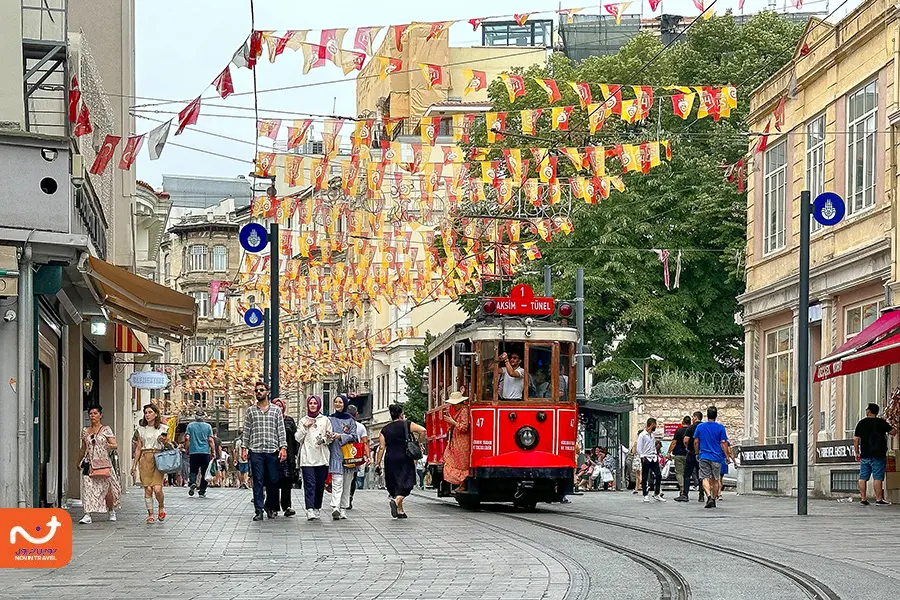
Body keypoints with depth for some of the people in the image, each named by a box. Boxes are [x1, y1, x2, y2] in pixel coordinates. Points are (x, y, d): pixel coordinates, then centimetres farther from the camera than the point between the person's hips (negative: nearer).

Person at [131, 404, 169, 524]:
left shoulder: (163, 428, 5)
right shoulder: (141, 429, 11)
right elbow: (139, 448, 14)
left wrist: (164, 442, -11)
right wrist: (134, 465, 11)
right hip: (145, 459, 2)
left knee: (157, 488, -13)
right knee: (147, 489, -3)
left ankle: (162, 507, 13)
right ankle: (150, 514, 6)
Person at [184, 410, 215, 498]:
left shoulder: (190, 425, 3)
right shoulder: (208, 426, 2)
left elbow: (187, 438, -3)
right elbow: (210, 440, -1)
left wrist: (187, 448, 10)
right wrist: (213, 451, 4)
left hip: (194, 451, 0)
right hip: (205, 451, 0)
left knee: (193, 471, 8)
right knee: (204, 473, 7)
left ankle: (193, 483, -21)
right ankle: (202, 492, 7)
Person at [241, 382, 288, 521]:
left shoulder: (276, 410, 9)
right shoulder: (250, 410, 10)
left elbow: (281, 430, 6)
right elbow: (246, 431, 11)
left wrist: (283, 447, -3)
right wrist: (245, 447, 3)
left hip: (272, 451, 0)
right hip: (255, 451, 0)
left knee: (273, 481, 2)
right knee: (258, 482, -3)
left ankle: (270, 507, 18)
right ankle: (259, 510, -2)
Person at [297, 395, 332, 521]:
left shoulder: (325, 420, 11)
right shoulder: (303, 420, 13)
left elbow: (330, 437, 9)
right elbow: (298, 438, 7)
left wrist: (324, 440, -11)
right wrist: (305, 427, -3)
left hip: (322, 457, 1)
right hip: (307, 457, -1)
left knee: (320, 484, 2)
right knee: (309, 484, -12)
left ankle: (317, 508, 14)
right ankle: (309, 510, -21)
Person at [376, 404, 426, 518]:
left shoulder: (385, 430, 7)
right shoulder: (407, 425, 1)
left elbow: (381, 447, 2)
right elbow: (422, 430, -11)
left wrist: (378, 463, 3)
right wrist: (418, 443, 4)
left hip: (390, 459, 3)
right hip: (405, 459, -3)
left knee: (394, 485, 14)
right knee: (405, 485, -2)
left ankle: (400, 511, 16)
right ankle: (396, 501, -29)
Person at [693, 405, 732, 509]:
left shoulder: (700, 426, 1)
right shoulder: (720, 427, -5)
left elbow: (696, 442, 5)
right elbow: (723, 443, -6)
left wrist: (697, 453, 18)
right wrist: (727, 456, 1)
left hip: (704, 456, 0)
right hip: (717, 457, 0)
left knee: (705, 478, -3)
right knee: (715, 479, 13)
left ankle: (709, 496, -26)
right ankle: (713, 499, 18)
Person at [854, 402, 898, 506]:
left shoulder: (861, 423, 4)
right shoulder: (881, 422, -5)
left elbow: (856, 439, 4)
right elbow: (893, 432, -3)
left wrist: (857, 453, 12)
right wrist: (889, 425, 17)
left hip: (865, 455, 3)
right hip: (878, 455, -3)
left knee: (863, 478, 7)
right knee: (877, 478, -4)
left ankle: (863, 498, 7)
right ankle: (879, 499, -6)